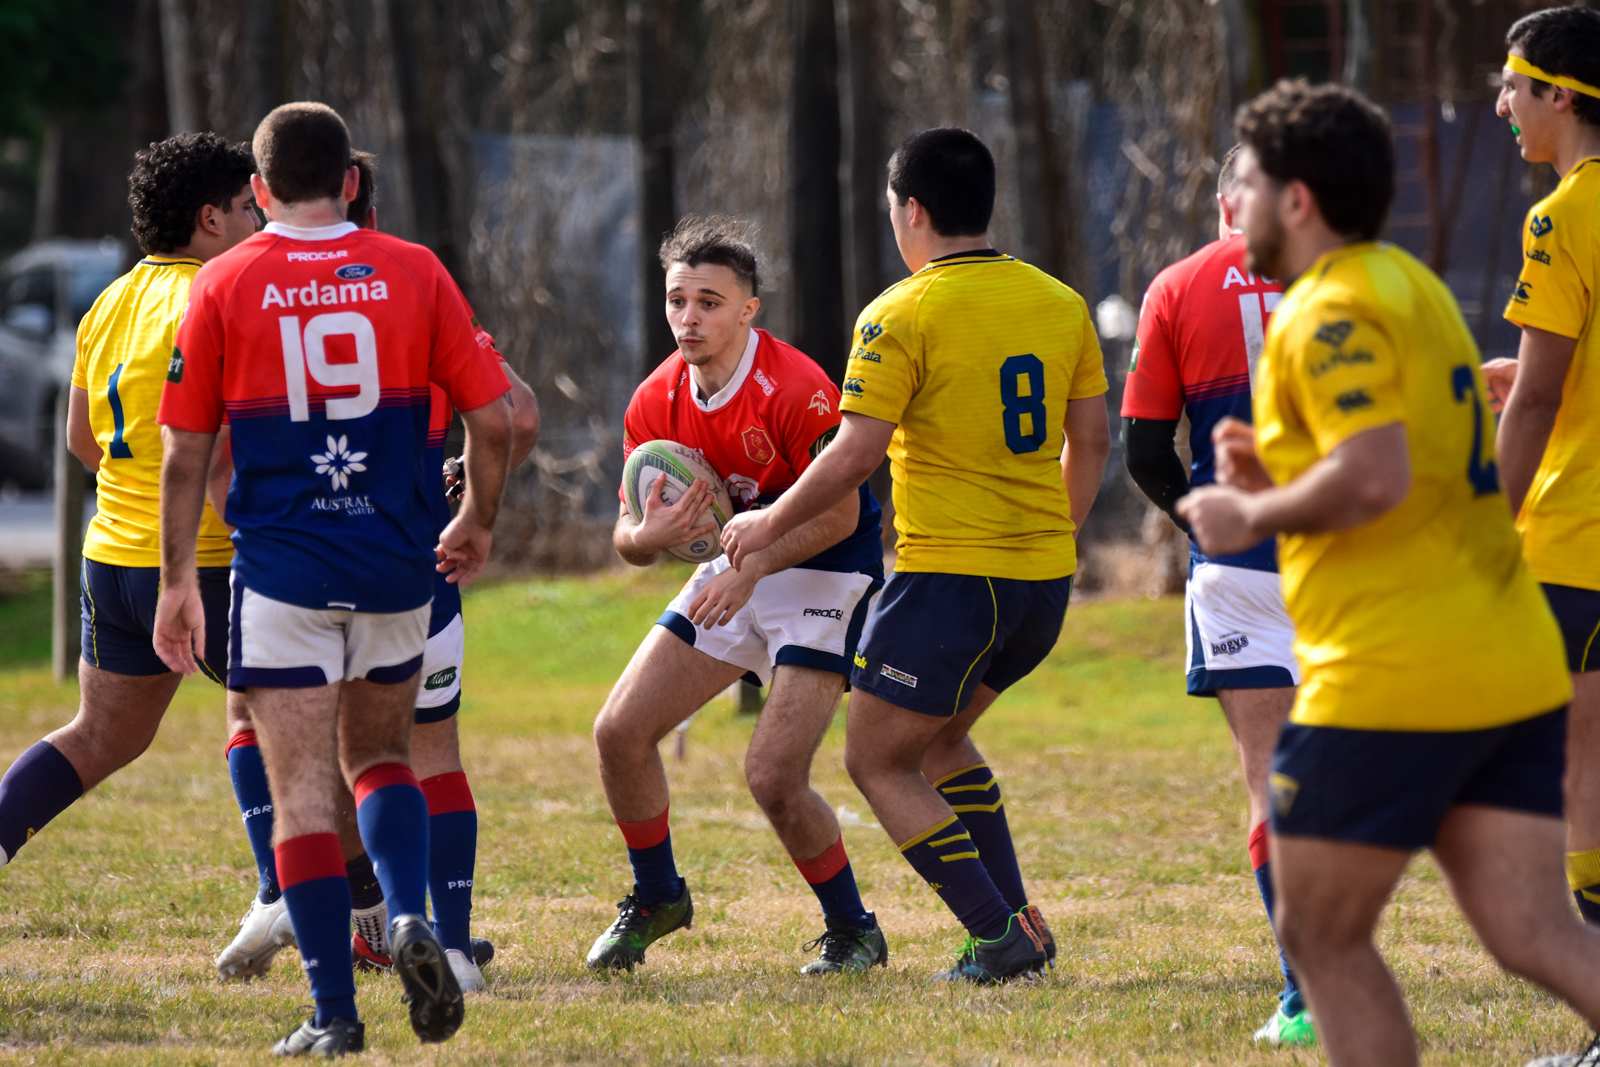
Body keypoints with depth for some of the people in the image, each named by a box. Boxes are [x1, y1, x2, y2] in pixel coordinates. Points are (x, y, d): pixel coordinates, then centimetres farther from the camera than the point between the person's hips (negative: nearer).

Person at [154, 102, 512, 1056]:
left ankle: (334, 1013, -5)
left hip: (281, 566, -2)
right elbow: (492, 417, 1)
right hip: (396, 563, 2)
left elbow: (186, 451, 0)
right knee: (380, 756, 21)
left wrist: (178, 580, 7)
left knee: (303, 790, 1)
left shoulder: (225, 284, -1)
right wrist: (478, 523, 18)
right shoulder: (414, 273, 1)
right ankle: (410, 915, -6)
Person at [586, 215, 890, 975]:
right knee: (620, 731, 1)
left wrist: (752, 569, -32)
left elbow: (840, 513, -23)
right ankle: (656, 898, 24)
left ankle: (852, 930, 4)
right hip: (736, 575, 7)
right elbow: (628, 538, 1)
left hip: (822, 578, -7)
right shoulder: (657, 402, -4)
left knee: (773, 776, -18)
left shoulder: (794, 391, -25)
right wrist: (649, 535, -23)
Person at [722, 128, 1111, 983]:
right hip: (1042, 579, 7)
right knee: (937, 740, 26)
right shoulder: (1058, 303, 7)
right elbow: (1090, 440, 12)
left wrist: (769, 526, -1)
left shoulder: (902, 316, -12)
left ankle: (998, 937, -4)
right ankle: (1019, 916, 17)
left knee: (878, 762, 5)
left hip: (950, 575, -7)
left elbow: (856, 454, -15)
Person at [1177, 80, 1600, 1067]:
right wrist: (1285, 473, 17)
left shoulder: (1331, 312, -12)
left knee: (1320, 937, 6)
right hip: (1513, 674, 9)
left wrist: (1253, 516, -10)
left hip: (1392, 686, -9)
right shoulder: (1412, 286, 19)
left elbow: (1378, 477, -26)